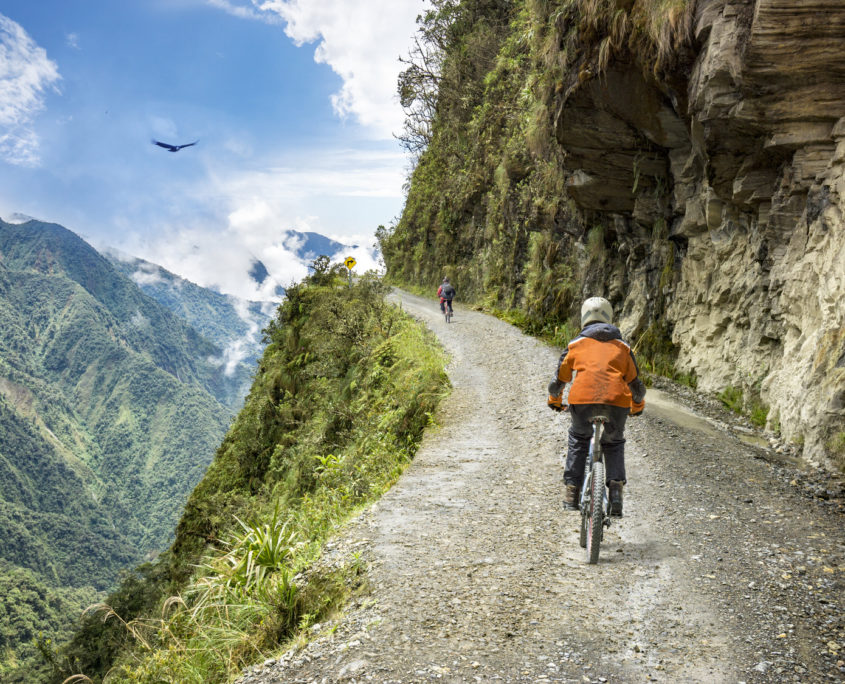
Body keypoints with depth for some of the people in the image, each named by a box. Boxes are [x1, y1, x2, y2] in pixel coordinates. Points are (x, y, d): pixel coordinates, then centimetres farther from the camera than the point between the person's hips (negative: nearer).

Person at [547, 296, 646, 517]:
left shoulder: (576, 344, 21)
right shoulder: (622, 346, 24)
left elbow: (560, 378, 26)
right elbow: (635, 381, 29)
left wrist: (554, 401, 45)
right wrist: (638, 406, 47)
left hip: (582, 399, -1)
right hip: (617, 400, 1)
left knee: (578, 440, 25)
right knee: (614, 444, 25)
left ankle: (572, 491, 19)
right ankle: (616, 486, 4)